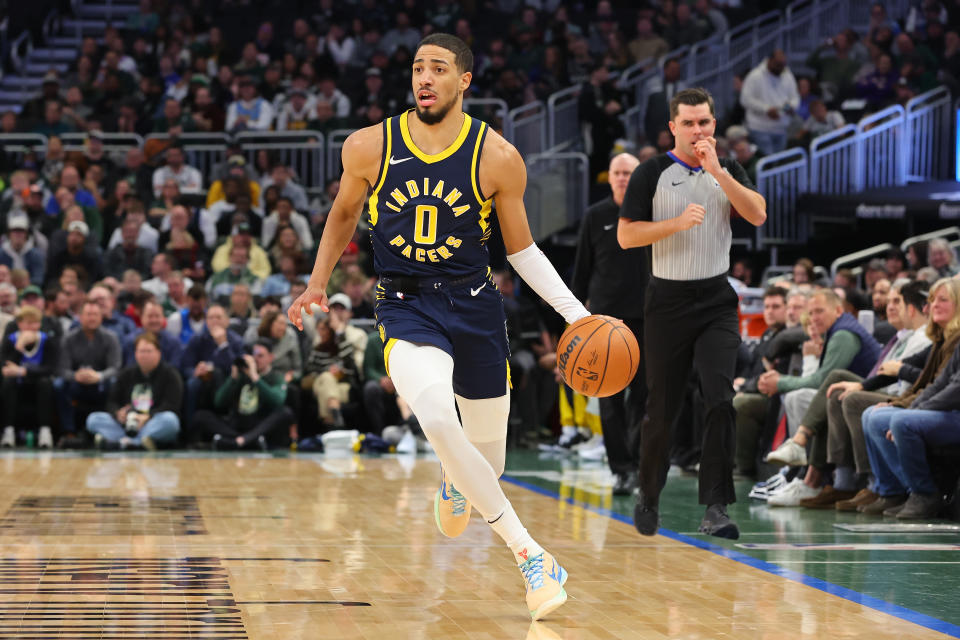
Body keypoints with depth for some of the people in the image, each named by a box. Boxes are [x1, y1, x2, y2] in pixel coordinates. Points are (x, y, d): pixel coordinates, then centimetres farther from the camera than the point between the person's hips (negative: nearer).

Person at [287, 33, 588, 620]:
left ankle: (454, 479, 52)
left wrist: (577, 314, -4)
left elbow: (522, 248, 4)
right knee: (438, 421, -31)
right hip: (406, 308, -1)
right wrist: (318, 282, 20)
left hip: (475, 307, 1)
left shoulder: (498, 157, -7)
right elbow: (345, 213, 16)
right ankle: (531, 556, -22)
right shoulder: (370, 147, -5)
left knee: (487, 456, 10)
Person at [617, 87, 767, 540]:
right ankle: (649, 497, 28)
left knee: (720, 398, -14)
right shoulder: (652, 173, -1)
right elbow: (626, 235, -6)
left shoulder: (728, 170, 7)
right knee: (661, 408, 6)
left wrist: (717, 170, -16)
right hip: (668, 302, -1)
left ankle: (715, 509, -15)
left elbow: (758, 216, -8)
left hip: (718, 301, 1)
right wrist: (678, 222, -18)